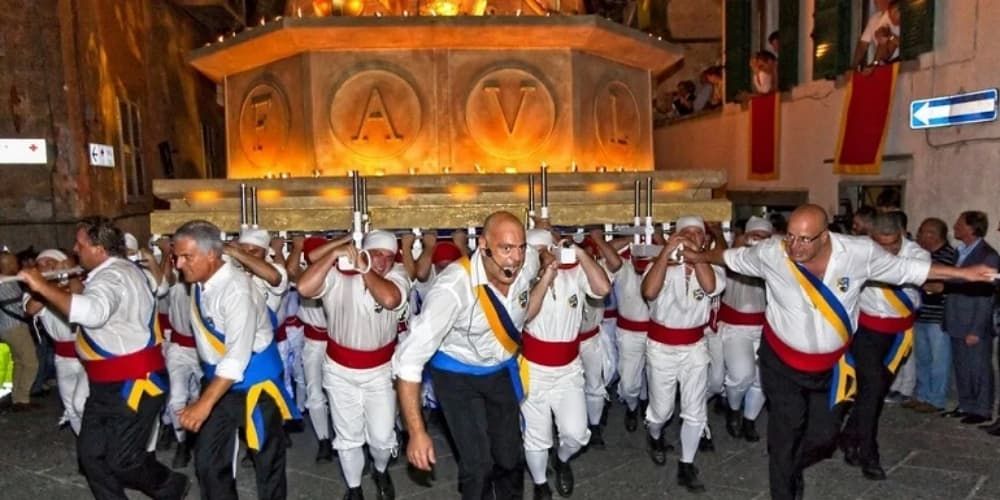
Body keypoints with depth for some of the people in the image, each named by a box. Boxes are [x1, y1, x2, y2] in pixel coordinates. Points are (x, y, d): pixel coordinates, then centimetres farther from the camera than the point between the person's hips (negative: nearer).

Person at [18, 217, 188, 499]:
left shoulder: (112, 277, -20)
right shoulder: (122, 270, 13)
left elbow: (93, 312, -41)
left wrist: (43, 286, -33)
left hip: (134, 382, -11)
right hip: (109, 383, 11)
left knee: (123, 463, -3)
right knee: (90, 454, 13)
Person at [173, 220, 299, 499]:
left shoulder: (236, 290, -27)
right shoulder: (199, 282, -2)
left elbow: (238, 356, -31)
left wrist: (205, 403, -34)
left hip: (252, 375, -8)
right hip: (218, 374, 8)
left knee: (266, 455, 8)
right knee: (207, 458, 13)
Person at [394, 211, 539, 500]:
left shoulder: (529, 262, -21)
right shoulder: (454, 287, -36)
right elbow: (410, 357, -34)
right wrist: (417, 432, -35)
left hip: (501, 370, 4)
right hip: (458, 375, -4)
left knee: (511, 457, 12)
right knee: (477, 464, -8)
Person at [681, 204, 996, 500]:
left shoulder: (859, 253, -19)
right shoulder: (771, 253, -23)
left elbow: (908, 269, -4)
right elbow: (734, 257, -4)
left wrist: (963, 273, -4)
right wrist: (700, 257, 7)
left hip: (830, 365, 3)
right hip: (782, 362, -2)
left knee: (824, 436, 15)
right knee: (785, 435, 4)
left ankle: (792, 468, 47)